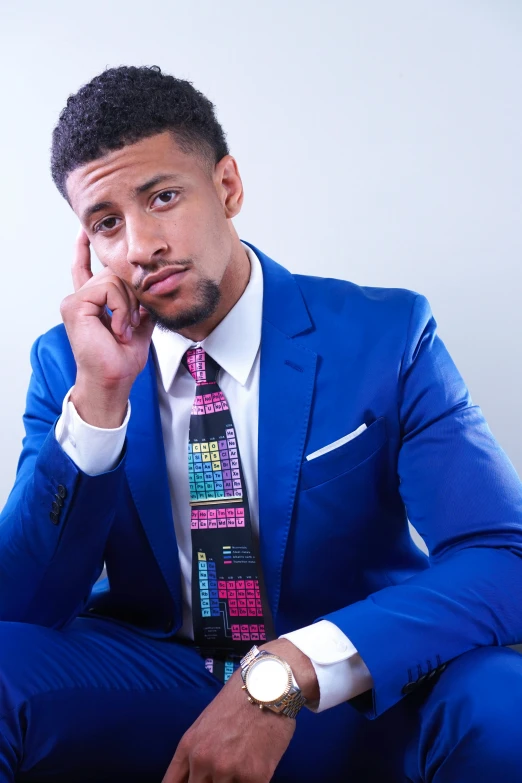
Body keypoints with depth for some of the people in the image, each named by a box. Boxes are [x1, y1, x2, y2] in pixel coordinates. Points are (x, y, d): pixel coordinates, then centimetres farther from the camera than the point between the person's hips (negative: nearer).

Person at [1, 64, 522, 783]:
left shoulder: (385, 337, -9)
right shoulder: (67, 364, -2)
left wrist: (290, 671, -33)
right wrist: (98, 399, -22)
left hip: (358, 699, 0)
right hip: (151, 690, 1)